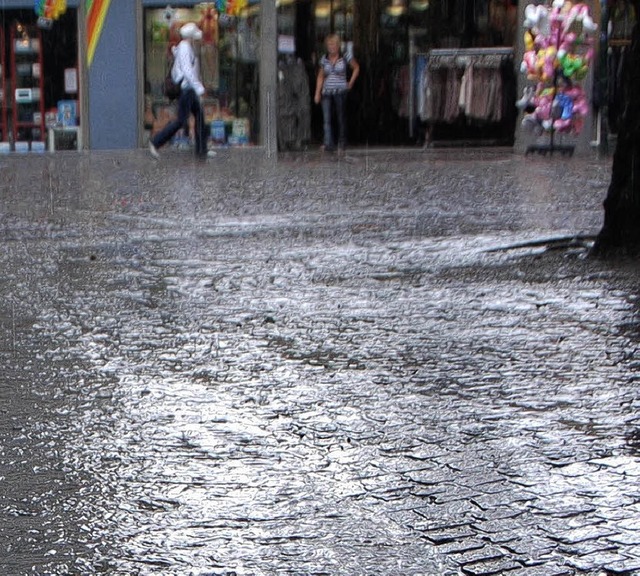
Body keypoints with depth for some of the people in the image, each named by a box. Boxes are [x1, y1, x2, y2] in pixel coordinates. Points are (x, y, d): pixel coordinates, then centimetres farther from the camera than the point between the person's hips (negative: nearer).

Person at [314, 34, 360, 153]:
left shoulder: (345, 57, -1)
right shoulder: (324, 59, 7)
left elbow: (356, 68, 13)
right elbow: (320, 77, 14)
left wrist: (351, 83, 6)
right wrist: (317, 93, 7)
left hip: (340, 91, -2)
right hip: (327, 93, 2)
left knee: (341, 118, 4)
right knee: (326, 119, -10)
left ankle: (342, 143, 17)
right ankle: (328, 144, -17)